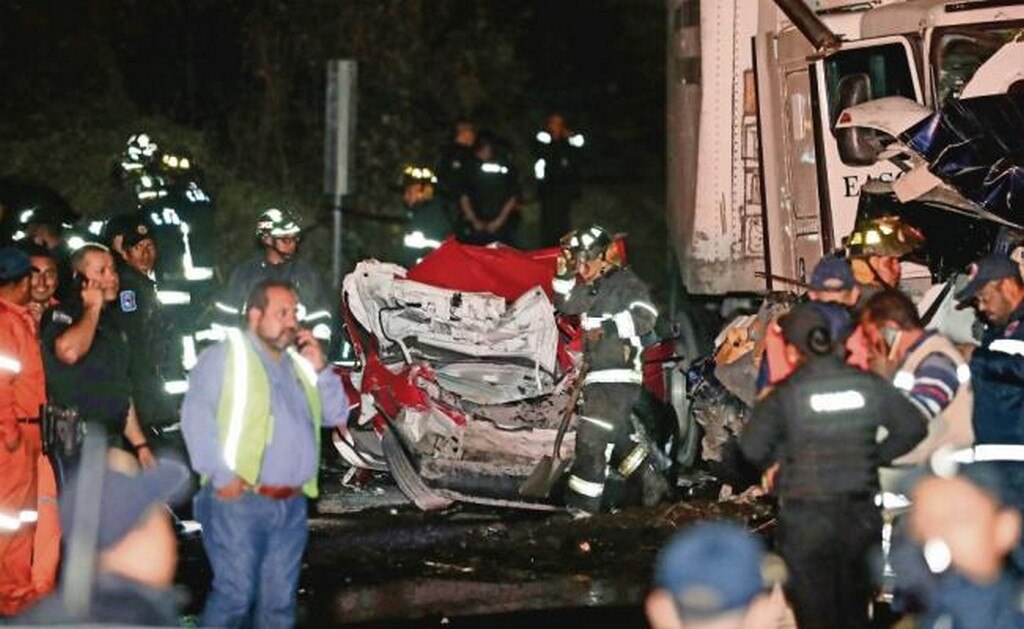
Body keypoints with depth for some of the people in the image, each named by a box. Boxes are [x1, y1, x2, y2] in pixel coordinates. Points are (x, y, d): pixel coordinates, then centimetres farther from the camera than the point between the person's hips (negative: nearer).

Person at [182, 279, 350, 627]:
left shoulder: (298, 363, 19)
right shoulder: (227, 356, -1)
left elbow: (336, 415, 17)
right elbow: (196, 415, -12)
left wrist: (319, 369, 4)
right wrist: (221, 476, -18)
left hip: (292, 505, 6)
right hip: (240, 500, -6)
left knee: (279, 601, 9)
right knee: (235, 595, -10)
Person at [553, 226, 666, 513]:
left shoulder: (626, 282, -9)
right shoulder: (594, 288, 17)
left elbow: (645, 316, -21)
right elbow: (565, 303, 25)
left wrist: (609, 326, -30)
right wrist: (564, 273, 11)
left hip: (617, 378, -9)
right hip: (598, 378, 9)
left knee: (592, 438, -11)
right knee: (619, 436, 19)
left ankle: (582, 502, -8)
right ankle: (652, 481, 34)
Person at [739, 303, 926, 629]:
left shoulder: (785, 394, -11)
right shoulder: (869, 385, -1)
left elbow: (752, 447, -18)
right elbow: (913, 426, 3)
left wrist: (777, 461, 2)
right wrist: (875, 456, 10)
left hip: (806, 519, -3)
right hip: (861, 514, 4)